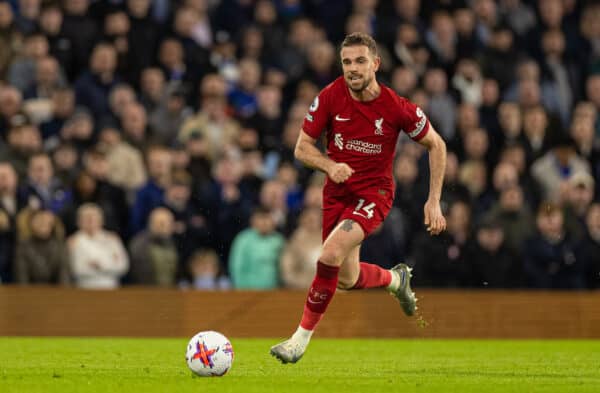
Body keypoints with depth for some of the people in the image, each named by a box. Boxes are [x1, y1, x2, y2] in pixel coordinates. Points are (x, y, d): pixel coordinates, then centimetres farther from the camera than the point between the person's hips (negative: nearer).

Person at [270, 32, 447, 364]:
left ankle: (302, 338, -16)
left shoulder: (397, 108, -16)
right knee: (346, 280, 11)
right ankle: (396, 279, 45)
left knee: (331, 254, -27)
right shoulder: (330, 97, -11)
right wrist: (330, 165, -23)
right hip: (337, 192, 4)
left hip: (374, 192, -4)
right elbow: (302, 147, -2)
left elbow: (436, 145, -1)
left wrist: (434, 201, -5)